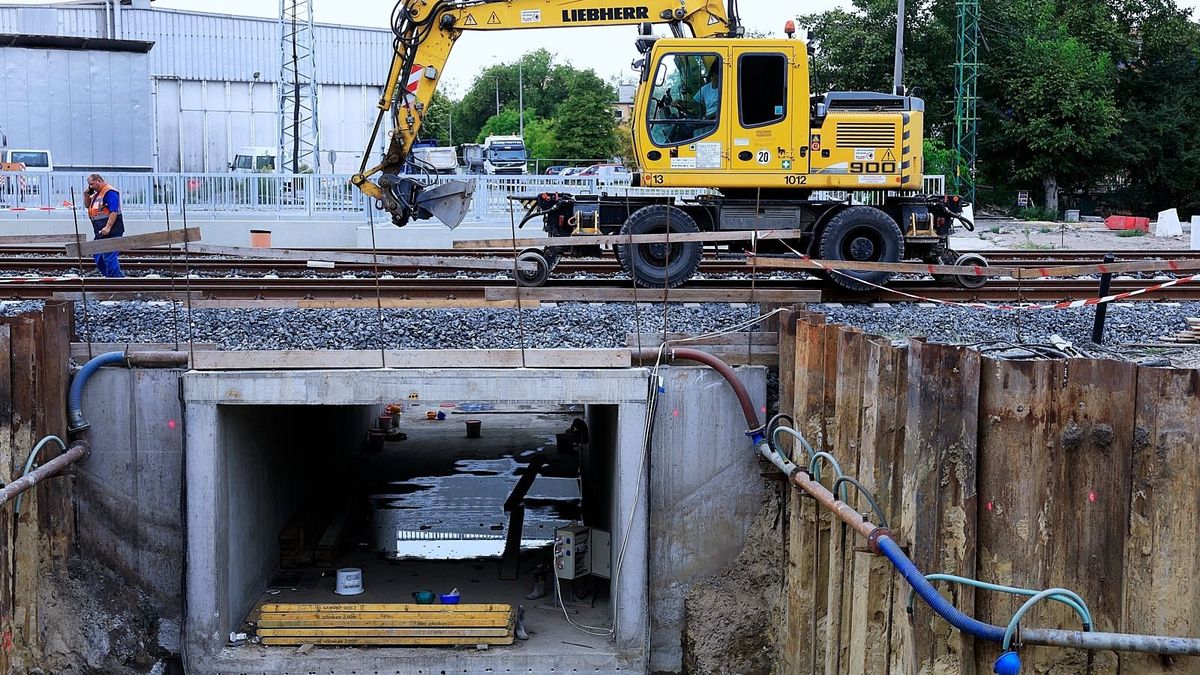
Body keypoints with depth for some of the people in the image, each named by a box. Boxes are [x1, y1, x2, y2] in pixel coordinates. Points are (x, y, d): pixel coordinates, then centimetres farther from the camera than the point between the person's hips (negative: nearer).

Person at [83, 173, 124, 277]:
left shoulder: (110, 192, -13)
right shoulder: (97, 194, 19)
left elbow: (114, 211, -21)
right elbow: (87, 205, 30)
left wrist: (108, 227, -28)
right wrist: (86, 195, 11)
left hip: (111, 232, -11)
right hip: (101, 233, 11)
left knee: (109, 256, -13)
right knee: (98, 257, 13)